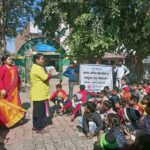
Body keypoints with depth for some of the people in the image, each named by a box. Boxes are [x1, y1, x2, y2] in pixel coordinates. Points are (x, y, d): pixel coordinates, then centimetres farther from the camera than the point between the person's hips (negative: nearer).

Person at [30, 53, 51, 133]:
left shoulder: (35, 67, 15)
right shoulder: (38, 68, -19)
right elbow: (45, 77, -25)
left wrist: (47, 75, 3)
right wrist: (49, 75, -5)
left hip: (37, 93, 11)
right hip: (40, 94, -11)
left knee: (37, 110, 17)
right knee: (40, 111, -3)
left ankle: (35, 126, 27)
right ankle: (39, 128, 6)